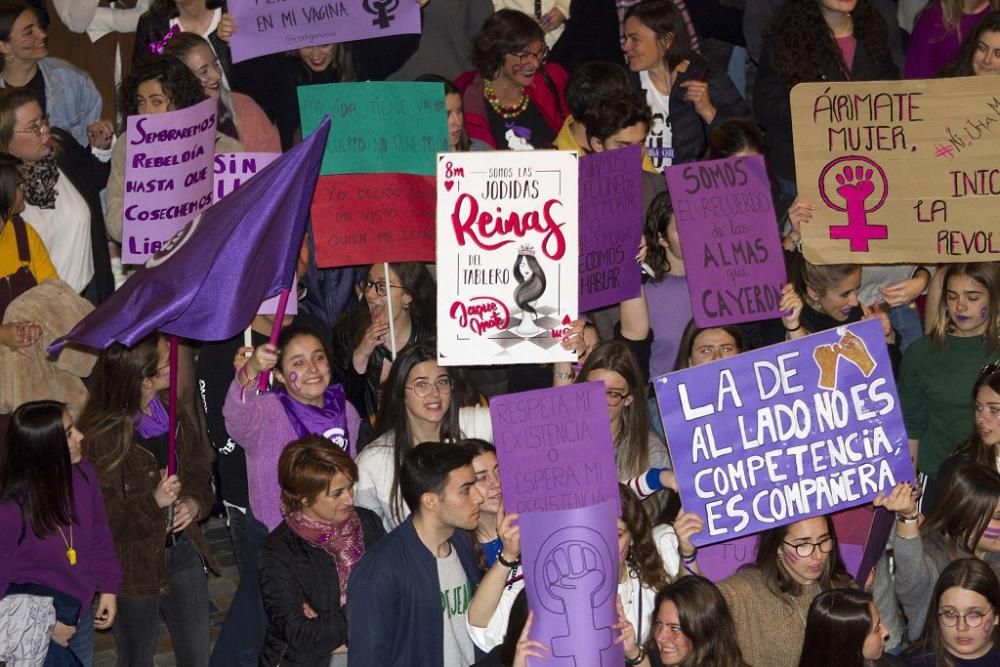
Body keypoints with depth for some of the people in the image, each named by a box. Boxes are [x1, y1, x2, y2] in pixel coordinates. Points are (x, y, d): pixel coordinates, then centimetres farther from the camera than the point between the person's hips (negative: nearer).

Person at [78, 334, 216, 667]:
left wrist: (195, 502, -8)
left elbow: (199, 468, 14)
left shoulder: (172, 414, 0)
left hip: (183, 549, 5)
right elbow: (102, 519, -20)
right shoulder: (102, 436, -20)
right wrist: (153, 503, -33)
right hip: (135, 561, -5)